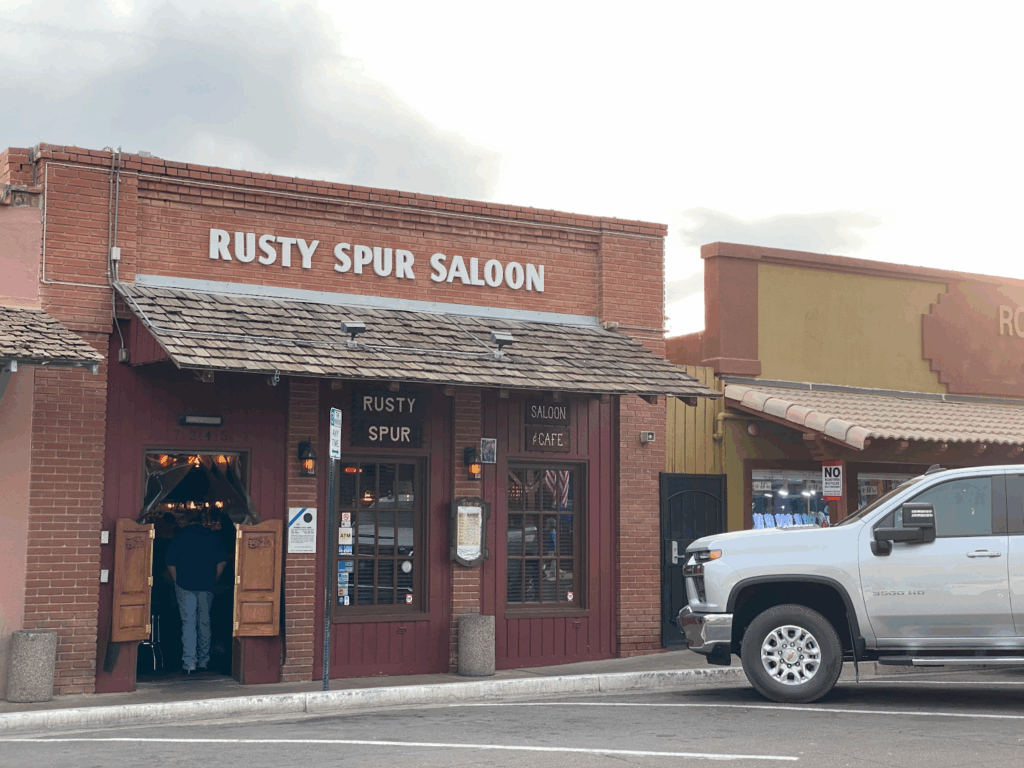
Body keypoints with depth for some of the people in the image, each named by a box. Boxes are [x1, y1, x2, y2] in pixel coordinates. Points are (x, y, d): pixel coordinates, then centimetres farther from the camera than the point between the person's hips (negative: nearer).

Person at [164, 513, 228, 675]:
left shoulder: (180, 537, 2)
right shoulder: (212, 537, 6)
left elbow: (170, 563, -1)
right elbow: (222, 562, 4)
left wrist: (177, 581, 8)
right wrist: (213, 580, 11)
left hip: (185, 585, -2)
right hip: (207, 586, 2)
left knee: (188, 623, -3)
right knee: (204, 622, 13)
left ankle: (189, 663, -11)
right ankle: (203, 660, 19)